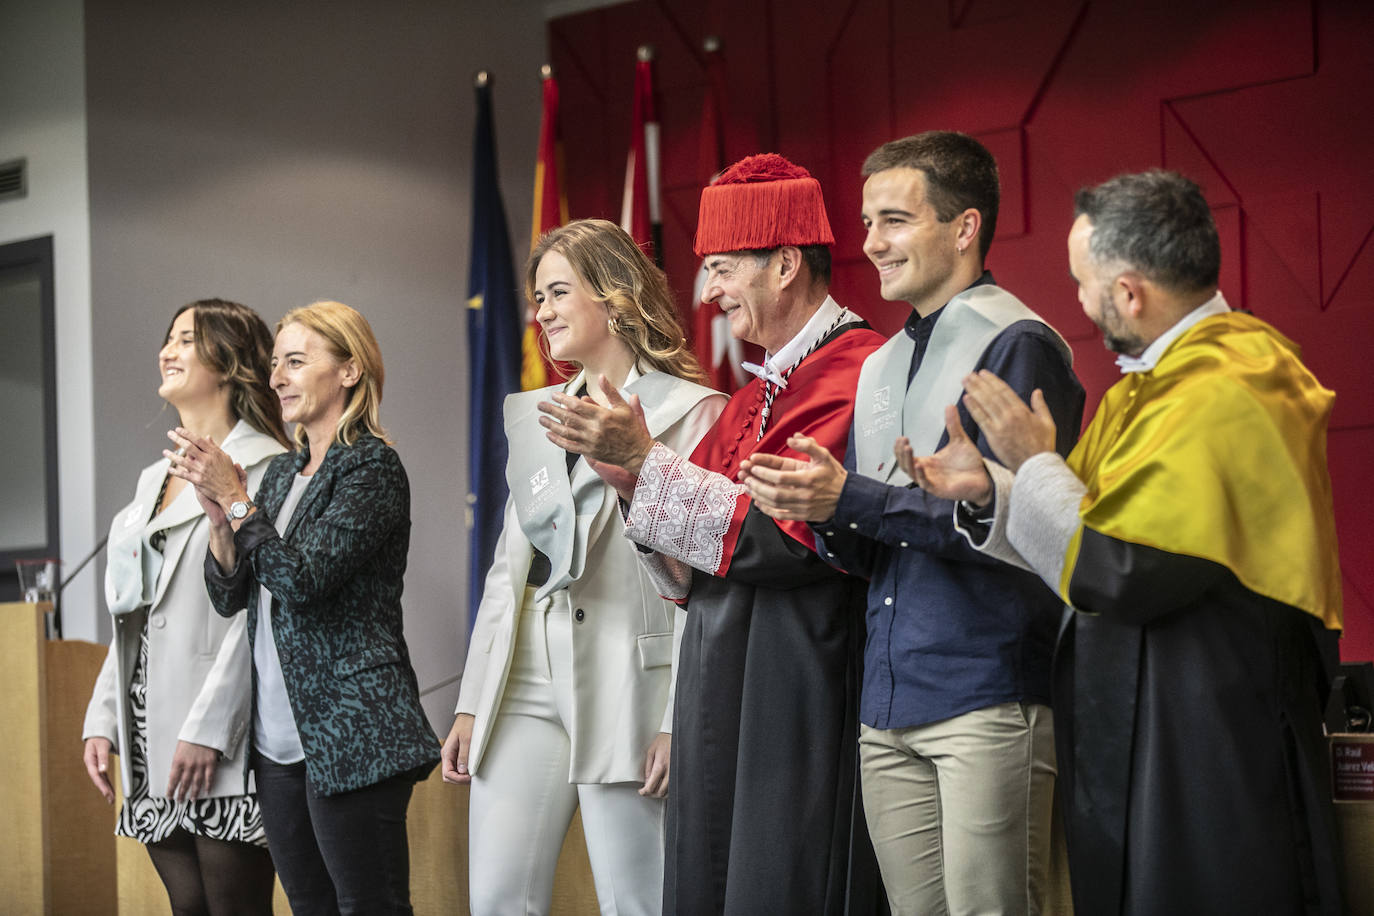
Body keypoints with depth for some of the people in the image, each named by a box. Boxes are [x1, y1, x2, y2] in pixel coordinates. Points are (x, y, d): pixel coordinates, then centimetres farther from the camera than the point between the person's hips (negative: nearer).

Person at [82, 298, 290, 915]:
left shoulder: (263, 468, -6)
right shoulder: (155, 478, 21)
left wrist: (208, 728, -19)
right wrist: (102, 720, 12)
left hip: (221, 740, -8)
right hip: (150, 728, 8)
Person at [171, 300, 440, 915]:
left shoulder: (371, 466, -8)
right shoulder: (281, 472, 16)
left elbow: (303, 579, -19)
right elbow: (229, 597, 13)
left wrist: (235, 498, -12)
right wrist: (217, 515, -3)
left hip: (349, 735, -8)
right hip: (277, 738, 8)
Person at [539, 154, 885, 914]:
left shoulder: (853, 373, -11)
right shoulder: (756, 394, 17)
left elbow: (787, 534, -19)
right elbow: (694, 570, 15)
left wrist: (646, 460, -16)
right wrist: (628, 479, -2)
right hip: (721, 701, 9)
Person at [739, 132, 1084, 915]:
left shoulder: (1018, 344, -6)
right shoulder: (879, 367, 18)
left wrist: (853, 500, -17)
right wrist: (818, 512, -4)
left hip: (989, 701, -7)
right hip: (889, 710, 7)